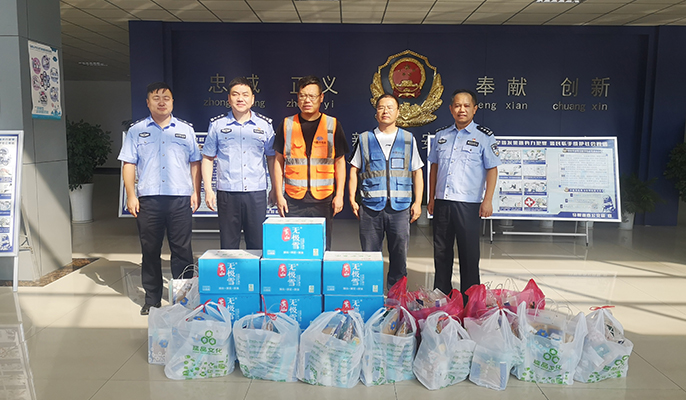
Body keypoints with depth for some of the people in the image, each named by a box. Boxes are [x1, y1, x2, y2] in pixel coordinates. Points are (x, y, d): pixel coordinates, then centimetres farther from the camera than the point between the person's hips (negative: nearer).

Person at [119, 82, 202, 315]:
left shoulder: (185, 130, 12)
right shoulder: (136, 131, 10)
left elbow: (195, 163, 12)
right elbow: (128, 164, 7)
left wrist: (196, 192, 4)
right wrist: (131, 195, -2)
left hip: (180, 198, 0)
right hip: (148, 199, 0)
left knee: (182, 250, 2)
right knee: (150, 250, 6)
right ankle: (152, 300, 18)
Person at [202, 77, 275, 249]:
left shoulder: (264, 125, 7)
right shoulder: (217, 124, 5)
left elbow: (271, 157, 13)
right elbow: (207, 158, 8)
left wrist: (276, 187, 8)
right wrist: (208, 190, 0)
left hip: (257, 192, 1)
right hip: (227, 192, 0)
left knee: (258, 245, 5)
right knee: (228, 245, 6)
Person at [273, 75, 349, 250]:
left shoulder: (332, 125, 5)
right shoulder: (287, 125, 7)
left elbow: (339, 162, 7)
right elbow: (279, 161, 9)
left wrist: (339, 194, 0)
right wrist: (278, 194, 3)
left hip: (323, 199, 0)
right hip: (293, 199, 1)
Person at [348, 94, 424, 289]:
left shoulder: (408, 139, 10)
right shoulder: (365, 139, 9)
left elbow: (417, 172, 11)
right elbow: (354, 170, 11)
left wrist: (417, 202, 4)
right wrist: (352, 199, 1)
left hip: (400, 207, 1)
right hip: (371, 206, 0)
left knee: (399, 256, 5)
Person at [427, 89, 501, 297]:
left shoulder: (484, 136, 0)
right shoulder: (441, 136, 12)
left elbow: (492, 169, -1)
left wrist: (488, 200, -8)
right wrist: (431, 198, 13)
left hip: (468, 203, -4)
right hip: (442, 202, 4)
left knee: (468, 252, 3)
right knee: (441, 250, 11)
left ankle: (470, 300, 16)